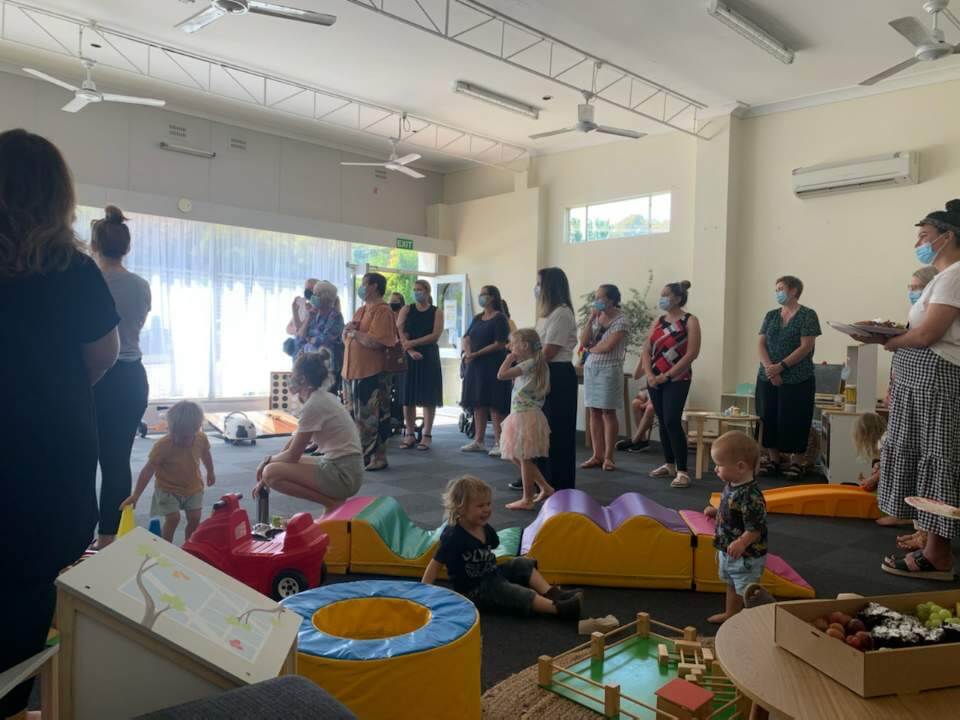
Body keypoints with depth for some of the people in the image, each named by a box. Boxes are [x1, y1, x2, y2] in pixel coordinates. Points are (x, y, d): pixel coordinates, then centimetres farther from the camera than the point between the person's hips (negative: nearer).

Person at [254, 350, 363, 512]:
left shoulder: (313, 406, -16)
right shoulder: (321, 398, 12)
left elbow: (292, 455, -10)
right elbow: (294, 441, 16)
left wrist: (268, 460, 9)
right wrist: (271, 460, 12)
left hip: (342, 474, -9)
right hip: (346, 470, 9)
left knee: (271, 472, -12)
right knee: (281, 465, 20)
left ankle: (331, 502, -7)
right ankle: (333, 499, 10)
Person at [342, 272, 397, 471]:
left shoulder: (383, 311, -10)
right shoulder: (361, 310, 18)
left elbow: (375, 342, -21)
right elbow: (346, 337, 21)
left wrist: (355, 332, -10)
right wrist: (347, 331, 0)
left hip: (371, 374, -9)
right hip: (351, 372, 9)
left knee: (372, 417, -3)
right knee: (353, 416, 14)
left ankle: (378, 456, 5)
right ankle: (358, 453, 24)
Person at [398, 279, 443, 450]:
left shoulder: (436, 312, 3)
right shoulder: (406, 310, 7)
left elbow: (435, 335, -9)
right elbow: (399, 332, -5)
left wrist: (412, 343, -16)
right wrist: (410, 350, -19)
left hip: (429, 357, -1)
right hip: (409, 356, 2)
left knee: (428, 397, -1)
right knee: (408, 396, 2)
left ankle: (427, 435, 6)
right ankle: (410, 434, 11)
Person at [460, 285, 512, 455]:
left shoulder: (499, 318, -6)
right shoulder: (477, 318, 16)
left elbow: (500, 344, -14)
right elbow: (466, 338, 12)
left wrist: (476, 354, -14)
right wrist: (467, 353, -9)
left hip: (493, 366, -7)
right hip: (475, 366, 7)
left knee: (495, 405, -7)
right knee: (478, 404, 10)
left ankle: (499, 443, -3)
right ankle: (478, 441, 17)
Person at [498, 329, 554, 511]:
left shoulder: (529, 364, -16)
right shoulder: (533, 364, 14)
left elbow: (501, 375, -23)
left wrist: (509, 359, -9)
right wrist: (513, 359, 14)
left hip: (525, 416, -10)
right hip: (520, 415, 10)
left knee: (524, 458, -1)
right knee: (518, 457, 16)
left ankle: (527, 499, 8)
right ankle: (545, 488, 22)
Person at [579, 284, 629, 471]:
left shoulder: (620, 321, -8)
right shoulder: (596, 318, 11)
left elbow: (608, 346, -17)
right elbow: (583, 341, 2)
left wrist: (591, 348, 0)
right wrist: (591, 319, -5)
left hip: (609, 369, -6)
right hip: (591, 367, 6)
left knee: (608, 412, -2)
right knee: (594, 412, 5)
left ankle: (608, 457, 4)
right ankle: (597, 455, 11)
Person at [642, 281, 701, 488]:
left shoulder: (690, 321, -5)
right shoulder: (658, 322, 12)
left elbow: (692, 353, -13)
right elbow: (646, 350, 9)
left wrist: (667, 375, -15)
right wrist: (649, 374, -7)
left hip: (677, 380, -6)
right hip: (655, 381, 6)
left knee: (672, 422, -15)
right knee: (663, 422, 10)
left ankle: (682, 471, -11)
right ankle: (669, 465, 22)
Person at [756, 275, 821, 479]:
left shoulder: (807, 315, -4)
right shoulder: (771, 316, 11)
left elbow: (806, 347, -12)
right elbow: (761, 344, 4)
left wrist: (781, 366, -18)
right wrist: (769, 367, -12)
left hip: (797, 380, -5)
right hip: (767, 378, 5)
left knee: (794, 420, -1)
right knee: (769, 418, 6)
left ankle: (795, 461, 10)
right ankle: (773, 459, 18)